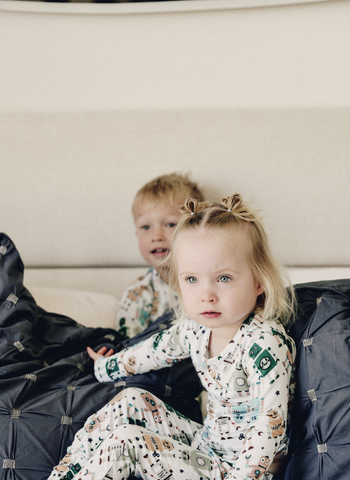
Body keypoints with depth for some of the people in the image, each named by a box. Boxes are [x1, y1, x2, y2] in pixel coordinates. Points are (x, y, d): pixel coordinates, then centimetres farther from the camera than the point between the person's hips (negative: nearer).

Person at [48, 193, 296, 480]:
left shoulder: (265, 344, -26)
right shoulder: (196, 328, -2)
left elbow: (269, 424, -29)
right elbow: (156, 350, 19)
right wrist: (107, 367, 33)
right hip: (206, 442, 8)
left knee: (123, 442, -17)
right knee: (131, 402, 7)